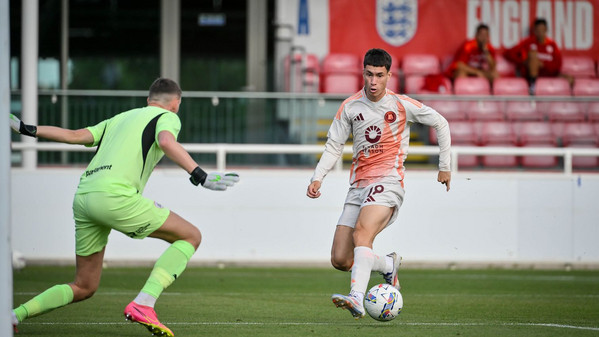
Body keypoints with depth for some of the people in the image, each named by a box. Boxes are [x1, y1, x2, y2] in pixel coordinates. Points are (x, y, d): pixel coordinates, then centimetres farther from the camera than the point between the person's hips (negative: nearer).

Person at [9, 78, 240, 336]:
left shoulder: (120, 119, 30)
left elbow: (75, 136, 22)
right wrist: (201, 176, -19)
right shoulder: (168, 117, 11)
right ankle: (142, 304, -12)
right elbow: (167, 142, -12)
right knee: (191, 236, 4)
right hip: (114, 196, -7)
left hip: (82, 198, 7)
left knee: (84, 287, 19)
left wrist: (26, 129, 29)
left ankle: (16, 314, 7)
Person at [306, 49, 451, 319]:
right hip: (358, 186, 5)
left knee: (362, 234, -33)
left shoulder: (402, 105, 0)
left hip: (387, 182, -5)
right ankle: (388, 265, 28)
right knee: (340, 260, -1)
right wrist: (317, 178, -3)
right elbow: (334, 146, 13)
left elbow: (440, 124, 13)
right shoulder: (350, 107, 7)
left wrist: (444, 167, 16)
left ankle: (357, 299, -48)